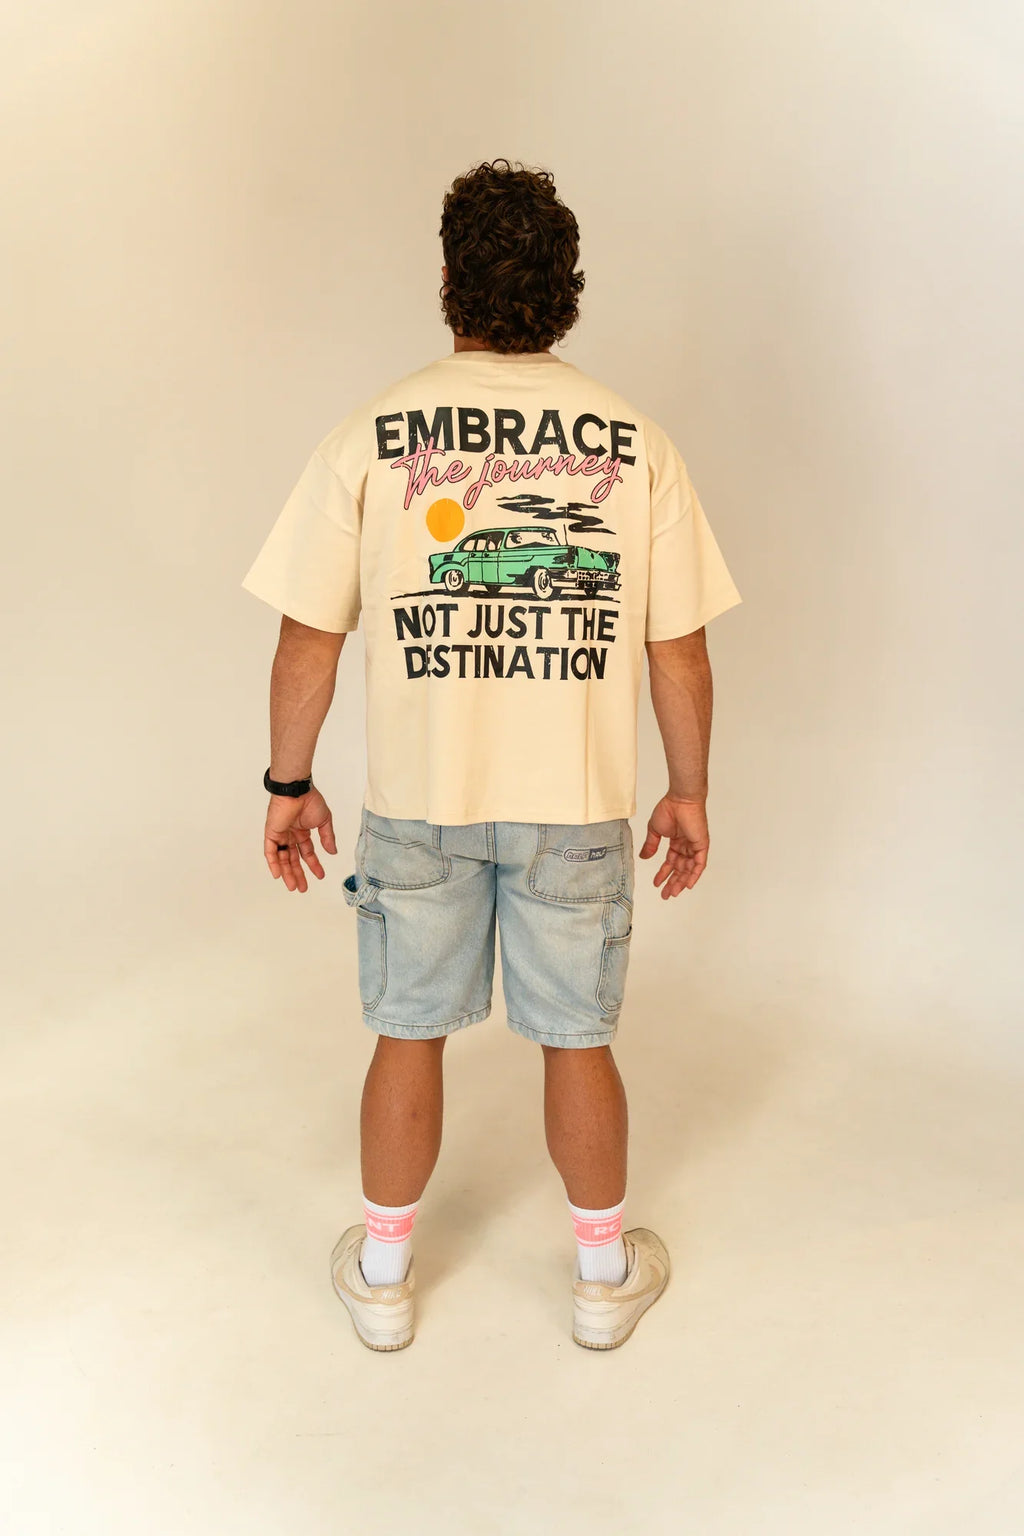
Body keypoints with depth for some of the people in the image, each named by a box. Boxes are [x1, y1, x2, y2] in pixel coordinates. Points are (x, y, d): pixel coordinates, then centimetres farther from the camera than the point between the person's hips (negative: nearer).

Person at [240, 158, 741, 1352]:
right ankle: (605, 1276, 36)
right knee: (577, 1040, 16)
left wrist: (288, 782, 7)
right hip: (579, 805, 0)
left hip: (418, 801, 0)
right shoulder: (636, 444, -6)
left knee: (408, 1037, 16)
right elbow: (680, 653, -4)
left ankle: (382, 1276, 36)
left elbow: (307, 640, -6)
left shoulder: (370, 436, -7)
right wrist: (689, 793, 9)